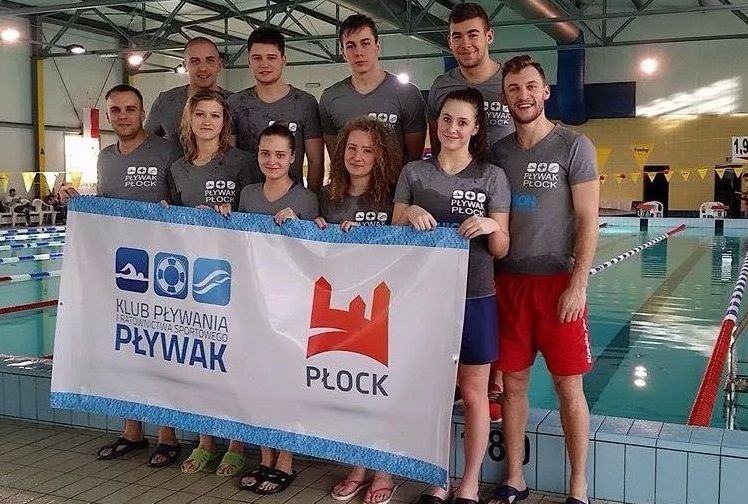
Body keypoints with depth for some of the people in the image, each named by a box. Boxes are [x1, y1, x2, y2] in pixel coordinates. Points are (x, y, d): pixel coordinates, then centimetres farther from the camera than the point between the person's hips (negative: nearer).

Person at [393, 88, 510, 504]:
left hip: (475, 298, -1)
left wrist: (493, 226, -22)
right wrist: (408, 214, -13)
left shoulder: (492, 177, 0)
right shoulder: (414, 172, 4)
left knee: (474, 393, 7)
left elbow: (501, 251, 0)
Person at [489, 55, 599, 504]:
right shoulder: (498, 152, 8)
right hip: (509, 281, 4)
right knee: (513, 382, 9)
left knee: (569, 386, 3)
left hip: (558, 281, -3)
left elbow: (588, 221, -6)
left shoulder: (574, 146, -3)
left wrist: (578, 285, -13)